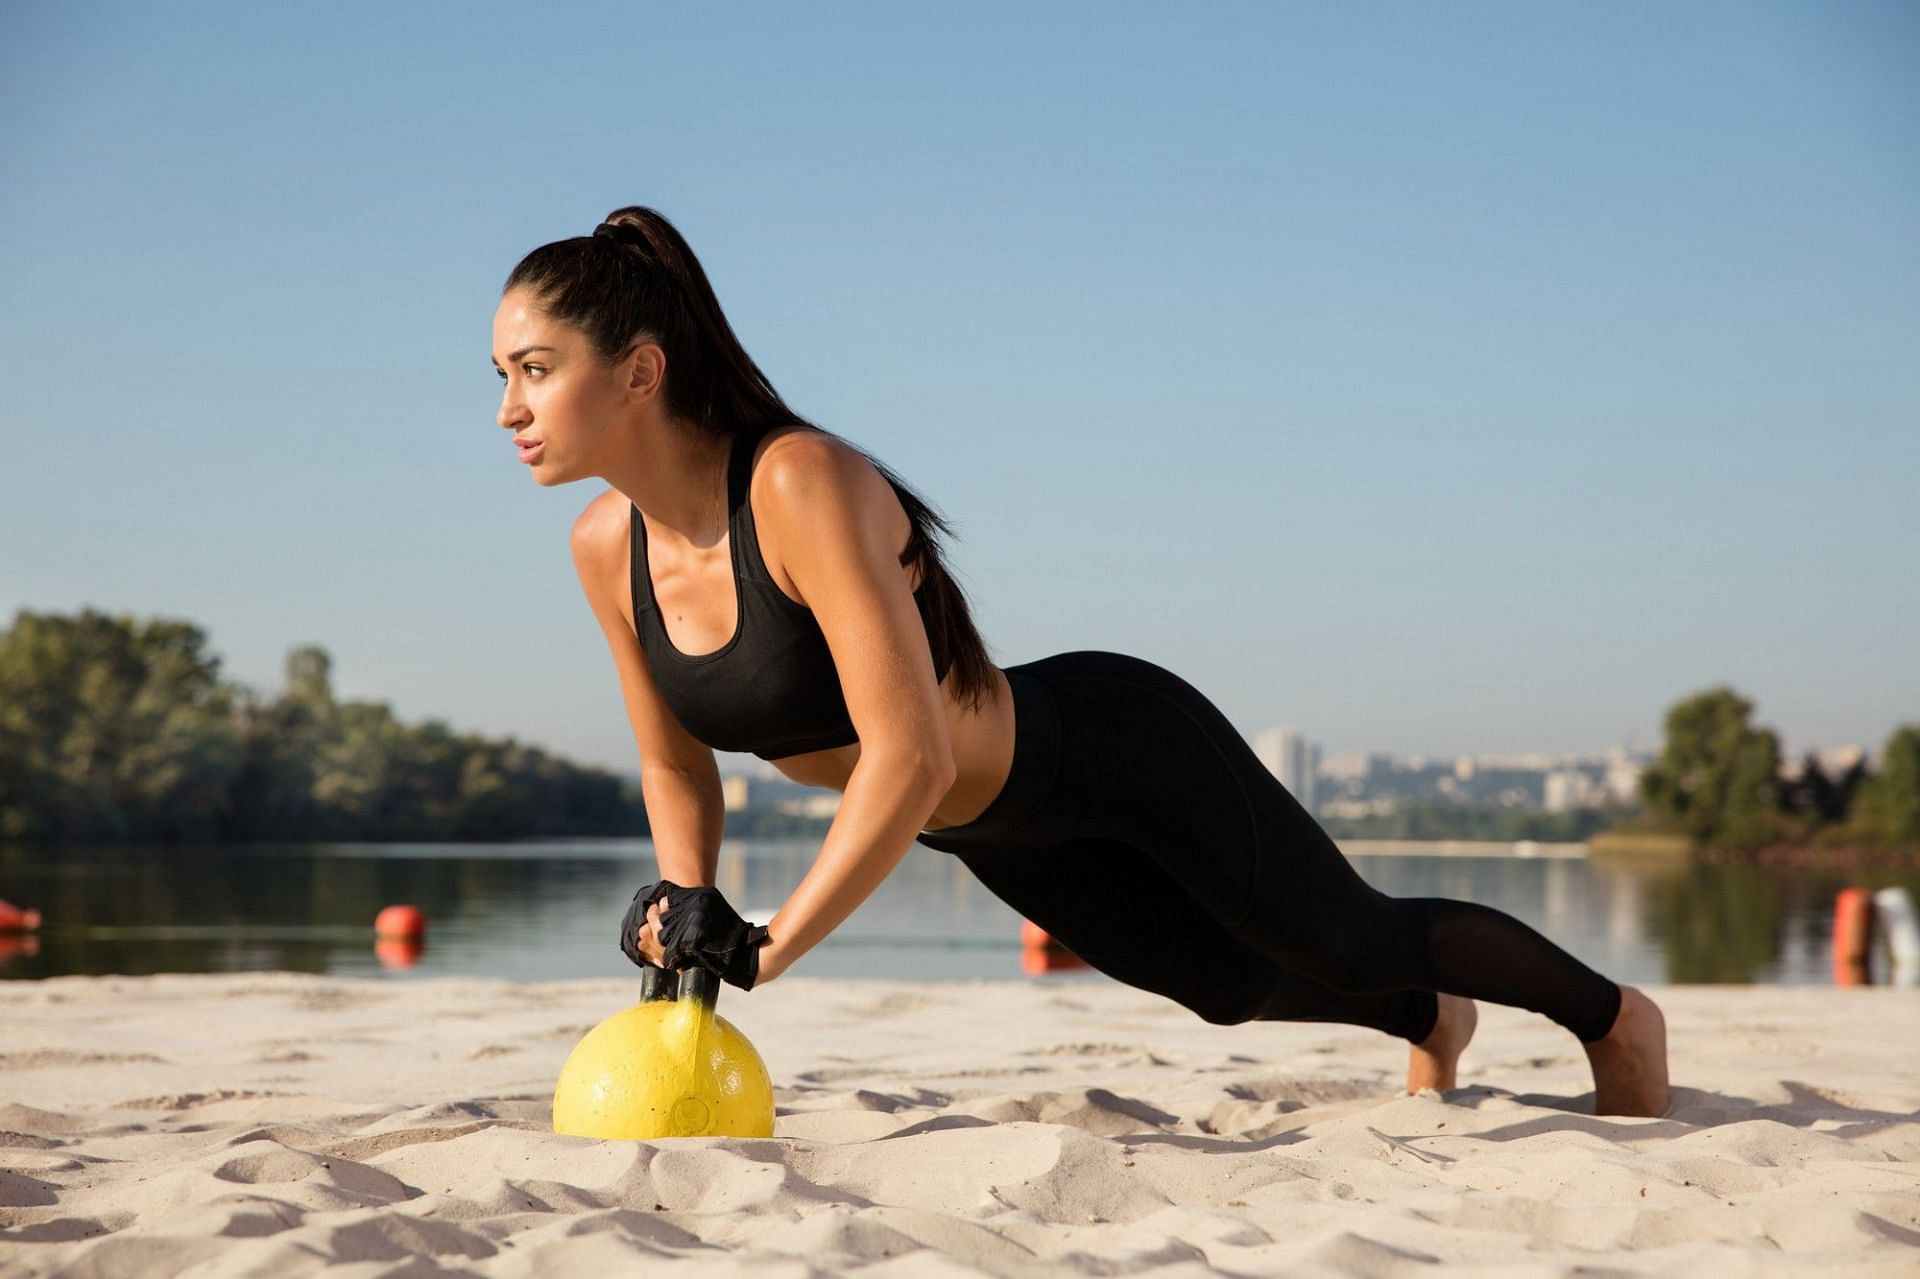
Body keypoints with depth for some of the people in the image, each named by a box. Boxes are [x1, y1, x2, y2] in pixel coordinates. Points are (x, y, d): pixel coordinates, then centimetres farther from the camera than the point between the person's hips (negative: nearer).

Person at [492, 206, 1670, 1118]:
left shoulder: (803, 486, -38)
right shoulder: (608, 546, -15)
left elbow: (911, 760, -42)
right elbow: (678, 768, 1)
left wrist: (767, 947, -39)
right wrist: (689, 915, -15)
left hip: (1119, 748, -7)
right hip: (999, 833, 7)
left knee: (1348, 940, 17)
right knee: (1235, 984, 31)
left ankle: (1611, 1013, 46)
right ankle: (1428, 1018, 64)